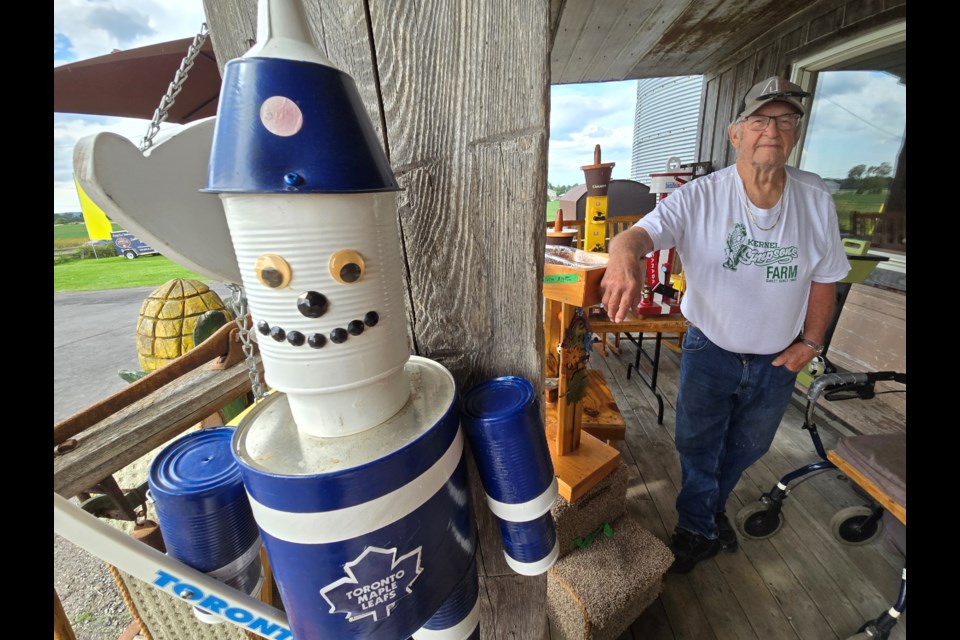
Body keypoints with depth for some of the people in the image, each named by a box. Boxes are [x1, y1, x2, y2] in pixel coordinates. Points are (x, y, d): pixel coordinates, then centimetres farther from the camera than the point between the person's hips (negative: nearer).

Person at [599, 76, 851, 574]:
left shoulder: (816, 200, -6)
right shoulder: (700, 197, -18)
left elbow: (825, 278, 3)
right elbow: (641, 231, -34)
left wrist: (810, 342, -1)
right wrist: (625, 255, -57)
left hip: (777, 360, 4)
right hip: (710, 351, -3)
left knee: (747, 448, 24)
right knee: (697, 447, 12)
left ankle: (714, 505, 55)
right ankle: (699, 530, 41)